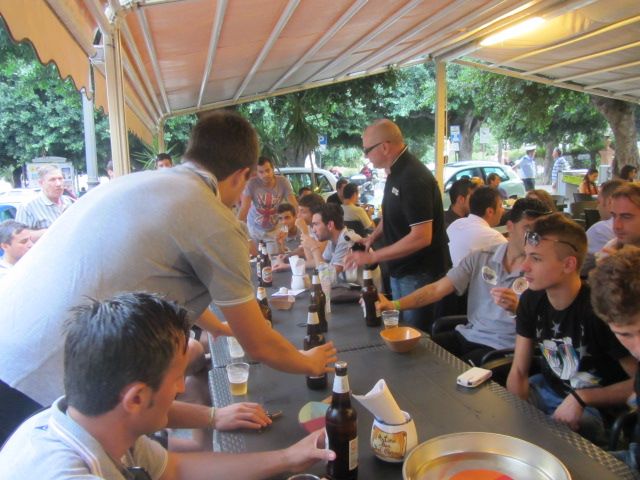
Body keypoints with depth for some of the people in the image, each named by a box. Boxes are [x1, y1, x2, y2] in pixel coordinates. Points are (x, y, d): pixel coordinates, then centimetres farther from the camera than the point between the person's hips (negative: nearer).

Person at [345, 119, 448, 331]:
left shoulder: (414, 178, -24)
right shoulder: (396, 172, 6)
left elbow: (421, 237, -29)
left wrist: (372, 257, -25)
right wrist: (374, 236, 7)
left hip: (419, 274, -9)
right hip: (401, 270, 9)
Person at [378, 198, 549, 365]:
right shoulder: (480, 257, 2)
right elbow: (438, 288, -2)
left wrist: (516, 308, -31)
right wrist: (394, 305, -15)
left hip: (502, 347, -4)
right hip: (468, 335, 4)